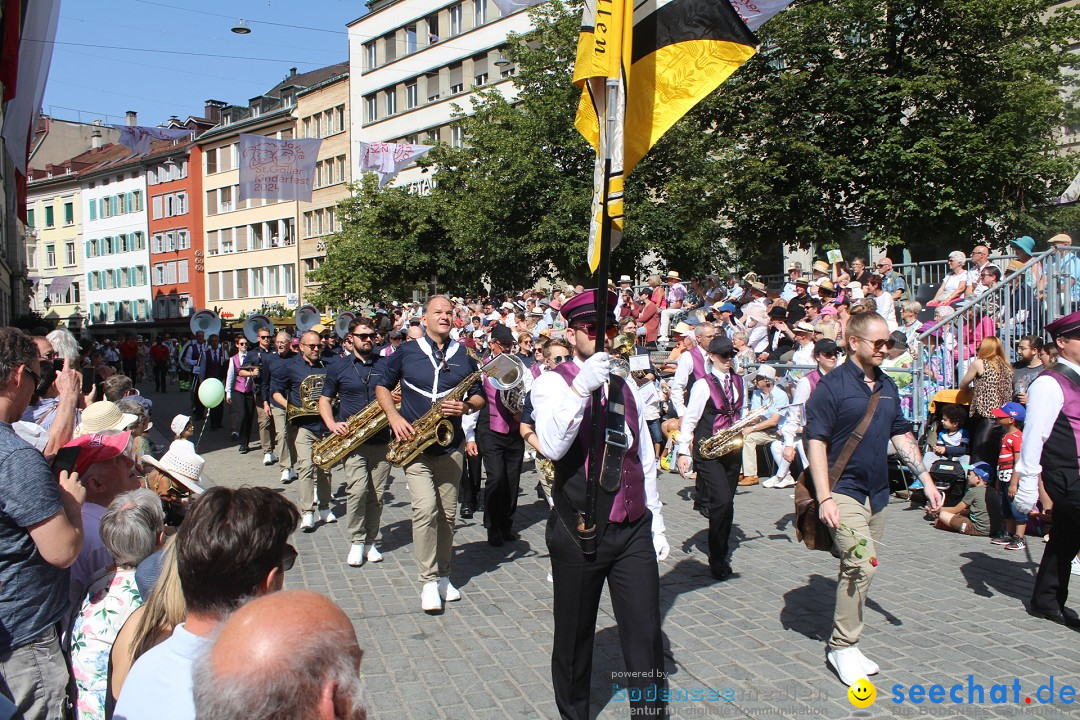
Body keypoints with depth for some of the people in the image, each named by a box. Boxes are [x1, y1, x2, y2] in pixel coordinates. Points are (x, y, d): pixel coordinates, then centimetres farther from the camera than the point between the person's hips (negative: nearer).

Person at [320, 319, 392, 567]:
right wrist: (332, 425, -7)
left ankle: (370, 542, 18)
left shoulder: (386, 365, 9)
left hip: (381, 440, 2)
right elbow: (324, 400, 11)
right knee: (358, 489, -16)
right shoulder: (338, 368, 6)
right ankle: (357, 541, -1)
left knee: (376, 494, 4)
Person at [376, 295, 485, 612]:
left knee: (447, 513, 8)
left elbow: (479, 396, 12)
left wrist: (467, 406, -11)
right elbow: (382, 387, 10)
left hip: (450, 445, 3)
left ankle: (443, 575, 24)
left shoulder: (464, 356, 7)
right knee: (426, 507, -17)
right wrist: (394, 416, -6)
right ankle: (428, 581, -5)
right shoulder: (406, 352, 2)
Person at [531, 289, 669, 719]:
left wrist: (656, 524, 15)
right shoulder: (552, 383, -5)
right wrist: (581, 387, -32)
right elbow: (552, 446, -24)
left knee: (646, 635, 3)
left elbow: (645, 460, 16)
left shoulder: (625, 385, 11)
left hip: (634, 531, 4)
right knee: (574, 638, 12)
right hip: (579, 534, -4)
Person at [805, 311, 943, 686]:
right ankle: (842, 646, -2)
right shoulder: (832, 385, -10)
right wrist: (824, 498, -19)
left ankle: (843, 645, 22)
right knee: (862, 564, -16)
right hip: (843, 492, -7)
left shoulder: (887, 386, 11)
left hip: (876, 494, 7)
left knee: (858, 570, 11)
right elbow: (816, 442, -13)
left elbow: (901, 435, 19)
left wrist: (926, 480, 13)